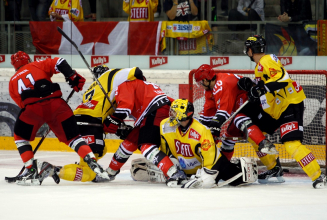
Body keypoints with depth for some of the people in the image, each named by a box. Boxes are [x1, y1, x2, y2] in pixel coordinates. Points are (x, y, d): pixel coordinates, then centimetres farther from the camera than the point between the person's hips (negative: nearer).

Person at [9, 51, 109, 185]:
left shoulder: (13, 82, 27)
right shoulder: (38, 66, 22)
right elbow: (58, 63, 4)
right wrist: (72, 76, 4)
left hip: (32, 108, -1)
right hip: (56, 104, 1)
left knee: (20, 137, 23)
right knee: (72, 137, 13)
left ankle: (31, 170, 13)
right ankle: (92, 163, -3)